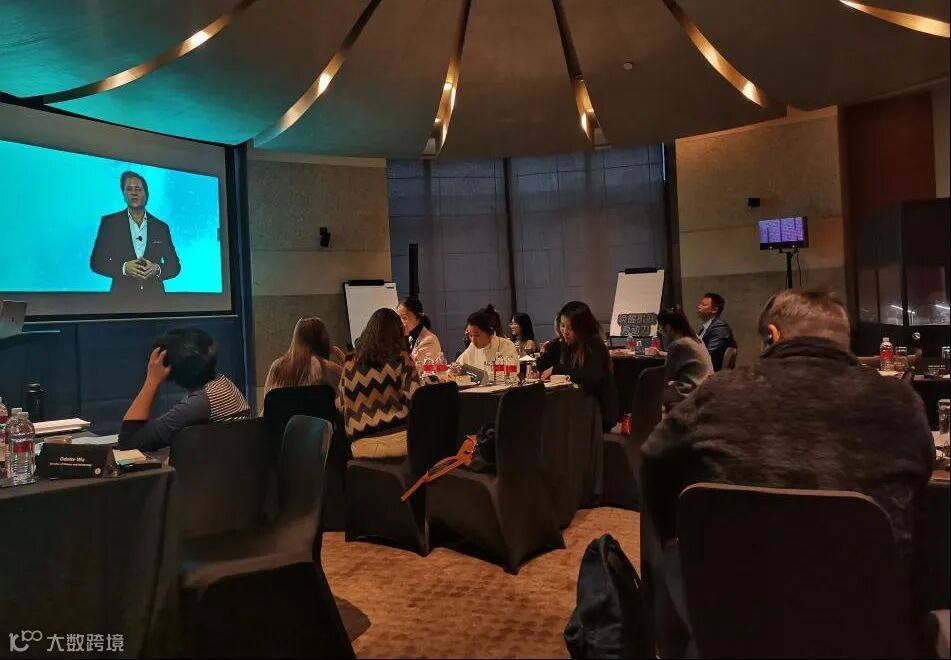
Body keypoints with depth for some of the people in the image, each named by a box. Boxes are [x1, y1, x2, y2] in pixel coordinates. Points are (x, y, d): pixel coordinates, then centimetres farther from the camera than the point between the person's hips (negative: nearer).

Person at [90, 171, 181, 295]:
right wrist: (123, 268, -15)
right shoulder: (109, 222, 5)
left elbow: (175, 265, 8)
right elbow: (96, 261, 2)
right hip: (122, 291, -1)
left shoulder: (161, 227, 9)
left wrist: (157, 269, -12)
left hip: (154, 291, 1)